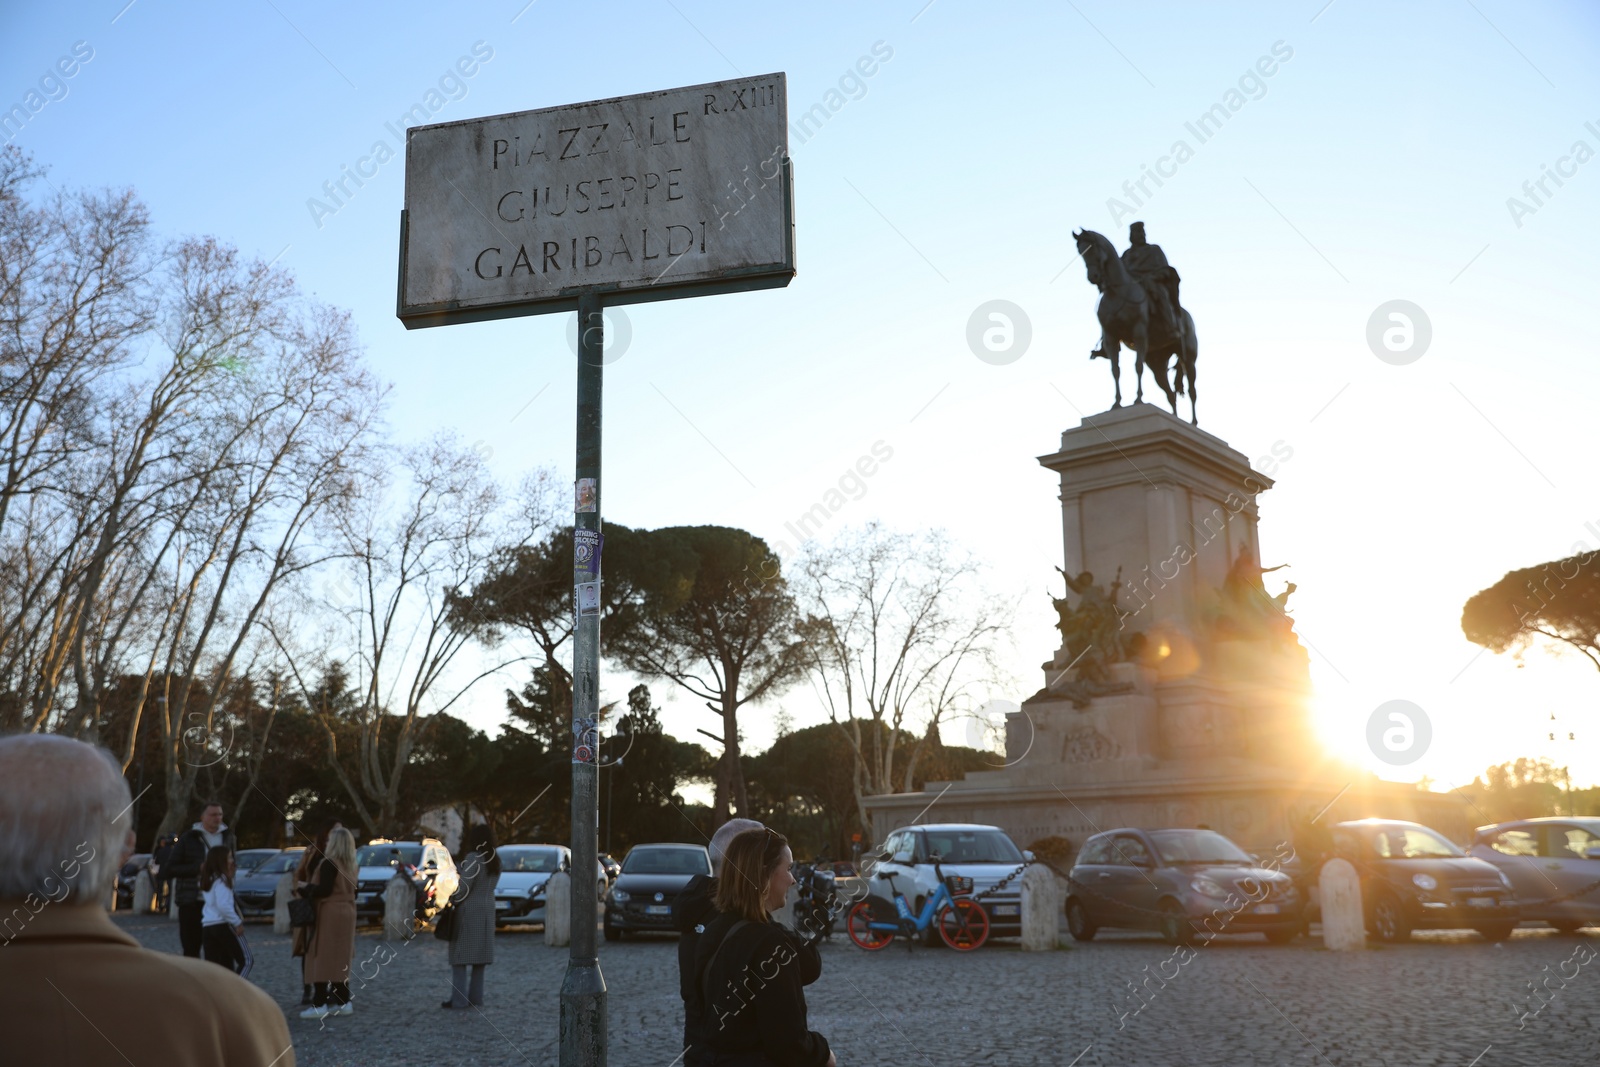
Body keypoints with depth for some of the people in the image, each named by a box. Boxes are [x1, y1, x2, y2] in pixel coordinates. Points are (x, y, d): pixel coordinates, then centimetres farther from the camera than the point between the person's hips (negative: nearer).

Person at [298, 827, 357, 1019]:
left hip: (329, 914, -8)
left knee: (322, 958, -6)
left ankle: (320, 1004, -8)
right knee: (340, 959, 13)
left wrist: (304, 891, -7)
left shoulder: (329, 863, -13)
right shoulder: (350, 865, 12)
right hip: (346, 913, 8)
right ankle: (343, 1001, 14)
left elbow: (324, 889, -20)